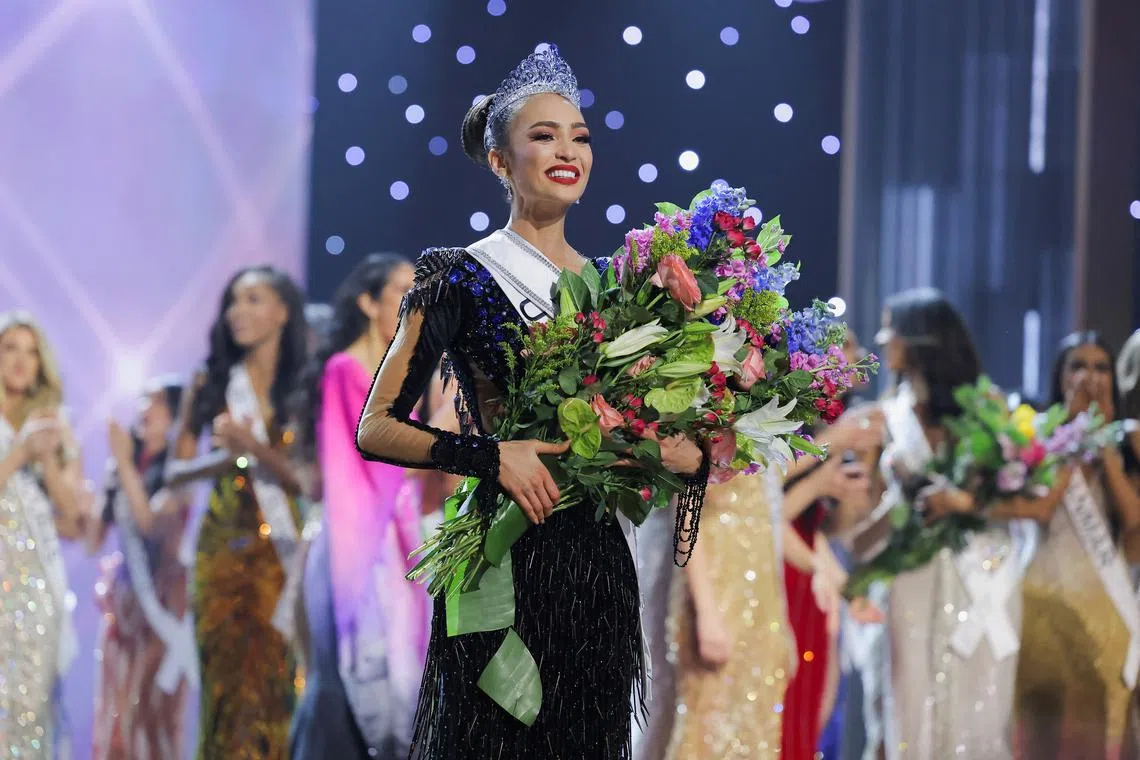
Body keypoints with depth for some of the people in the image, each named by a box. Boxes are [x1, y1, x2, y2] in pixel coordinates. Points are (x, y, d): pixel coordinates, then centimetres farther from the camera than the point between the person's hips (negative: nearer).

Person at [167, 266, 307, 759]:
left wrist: (255, 447, -17)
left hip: (283, 551, -1)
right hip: (224, 549, 1)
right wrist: (223, 457, -9)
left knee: (278, 680, -6)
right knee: (228, 678, -3)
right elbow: (175, 471, 8)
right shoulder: (211, 385, 9)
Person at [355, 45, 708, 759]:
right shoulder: (462, 279, -4)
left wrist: (689, 454, -3)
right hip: (505, 560, -5)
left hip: (598, 563, 5)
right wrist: (491, 455, -20)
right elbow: (376, 427, -8)